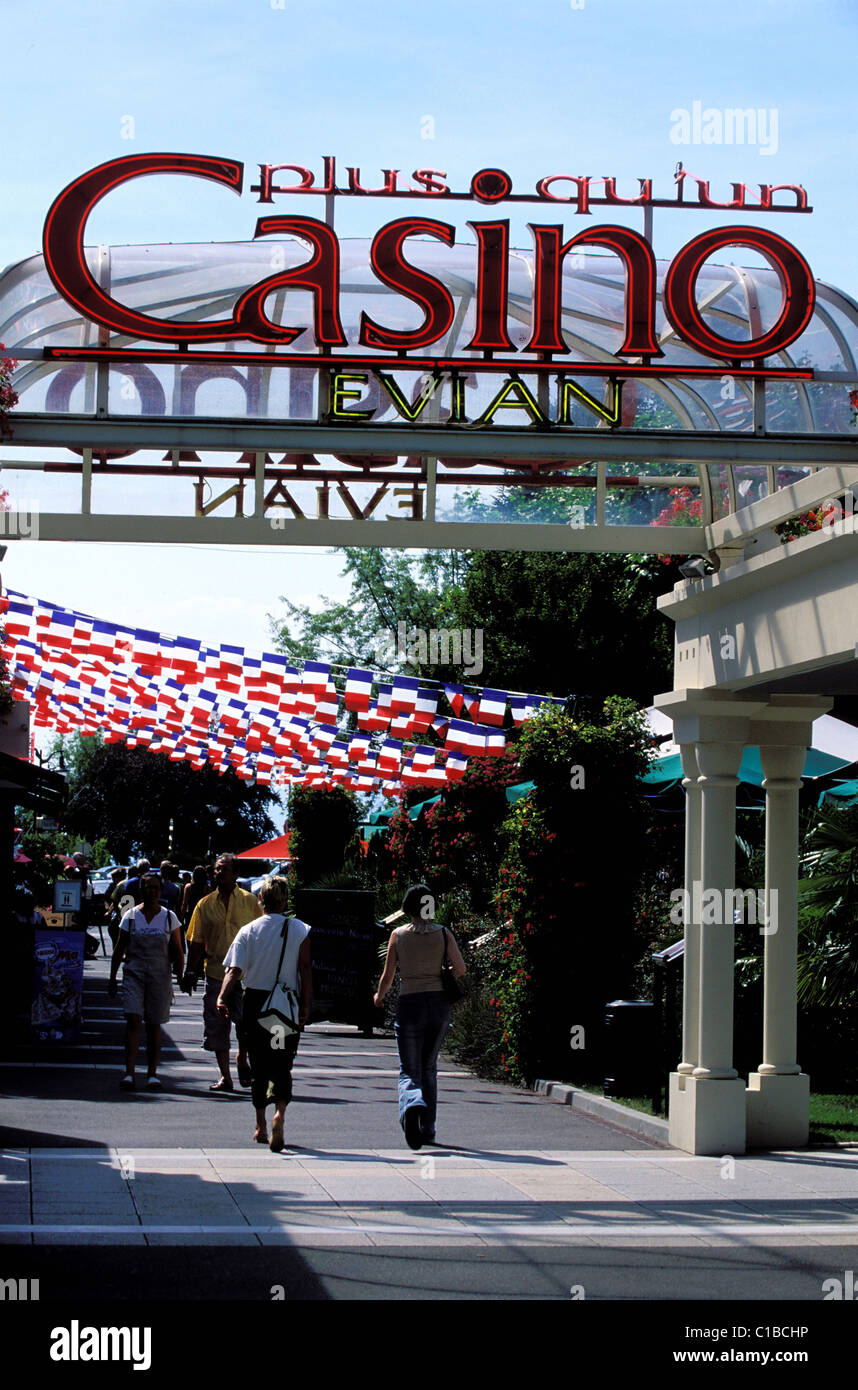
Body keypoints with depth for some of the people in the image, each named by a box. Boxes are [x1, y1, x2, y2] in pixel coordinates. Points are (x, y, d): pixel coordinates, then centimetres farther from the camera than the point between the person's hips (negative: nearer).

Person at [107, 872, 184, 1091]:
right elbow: (119, 949, 8)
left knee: (154, 1025, 5)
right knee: (133, 1021, -13)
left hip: (160, 975, 1)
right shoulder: (131, 916, 4)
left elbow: (177, 951, 8)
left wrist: (181, 976, -1)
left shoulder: (169, 917, 5)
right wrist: (112, 978, 5)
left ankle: (152, 1074, 11)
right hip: (134, 973, -1)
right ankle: (129, 1073, -15)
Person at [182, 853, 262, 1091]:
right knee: (216, 1026, 3)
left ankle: (242, 1061, 18)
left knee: (246, 1023, -10)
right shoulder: (205, 904, 8)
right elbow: (196, 942, 11)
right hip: (216, 973, 3)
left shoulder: (249, 901, 3)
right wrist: (191, 972, 6)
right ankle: (225, 1077, 13)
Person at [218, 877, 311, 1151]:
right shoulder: (299, 929, -2)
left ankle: (260, 1125, 18)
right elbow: (306, 969, -5)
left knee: (259, 1064, 13)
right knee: (282, 1064, 3)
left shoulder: (249, 931, -1)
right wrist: (305, 1005, -3)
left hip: (255, 1000, 1)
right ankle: (279, 1113, -24)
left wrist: (222, 998, -18)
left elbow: (235, 969, -12)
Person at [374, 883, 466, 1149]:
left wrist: (379, 997, 21)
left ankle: (412, 1106, -32)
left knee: (409, 1070, 2)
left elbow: (388, 976, 1)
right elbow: (460, 969, -3)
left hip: (409, 1005, -2)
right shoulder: (443, 933, 0)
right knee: (429, 1067, 19)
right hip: (439, 1003, 2)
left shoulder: (398, 935, -2)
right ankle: (428, 1130, 19)